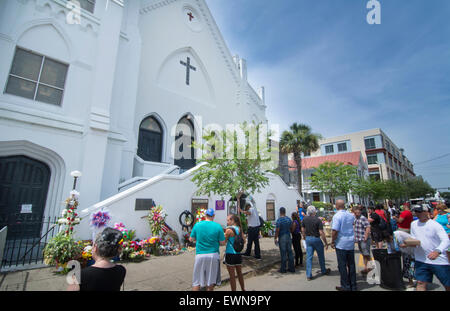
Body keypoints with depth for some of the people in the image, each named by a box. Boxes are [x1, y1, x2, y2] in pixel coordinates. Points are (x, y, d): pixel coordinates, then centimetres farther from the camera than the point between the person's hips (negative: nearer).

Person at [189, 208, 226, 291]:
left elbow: (191, 239, 7)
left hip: (200, 255, 1)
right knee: (210, 281, 15)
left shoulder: (197, 225, -3)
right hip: (213, 255, 0)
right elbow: (222, 243, -4)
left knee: (197, 281, 11)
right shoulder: (218, 226, -7)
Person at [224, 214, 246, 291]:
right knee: (239, 273, 22)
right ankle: (243, 289, 36)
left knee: (232, 275, 7)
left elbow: (224, 241, -13)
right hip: (238, 254, 6)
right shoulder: (239, 229, 2)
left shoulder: (229, 229, -16)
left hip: (230, 254, -6)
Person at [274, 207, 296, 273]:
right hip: (288, 237, 6)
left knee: (283, 253, 2)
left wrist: (275, 238, -7)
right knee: (290, 252, 13)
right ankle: (291, 268, 20)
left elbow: (277, 230, -16)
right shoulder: (289, 219, 4)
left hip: (282, 237, -5)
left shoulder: (279, 220, -14)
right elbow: (292, 229, 10)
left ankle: (283, 269, 10)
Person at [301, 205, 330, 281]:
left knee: (309, 257, 6)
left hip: (308, 239, 3)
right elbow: (321, 232, -18)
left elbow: (303, 230, 6)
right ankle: (323, 271, 39)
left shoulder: (304, 219, -2)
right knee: (321, 256, 19)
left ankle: (309, 275, 6)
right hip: (316, 239, -3)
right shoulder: (318, 220, -16)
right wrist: (326, 243, -9)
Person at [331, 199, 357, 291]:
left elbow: (335, 230, -21)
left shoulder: (337, 216, -18)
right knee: (351, 264, 15)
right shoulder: (351, 215, 3)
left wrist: (332, 241, -10)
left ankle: (345, 286, 13)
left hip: (341, 243, -7)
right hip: (351, 243, 7)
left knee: (342, 265, 5)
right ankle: (353, 285, 26)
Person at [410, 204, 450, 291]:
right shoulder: (413, 224, 4)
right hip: (421, 260, 4)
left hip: (439, 260, -3)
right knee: (421, 283, 3)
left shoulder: (435, 225, -12)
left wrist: (437, 251, -36)